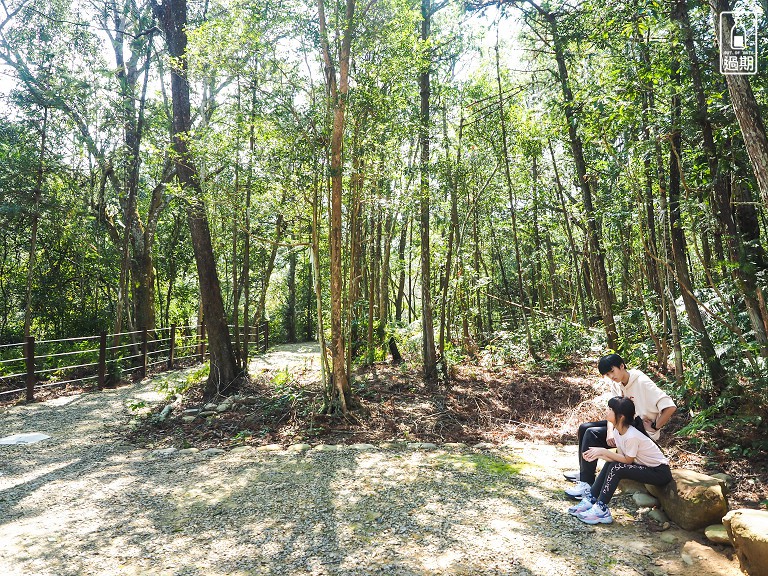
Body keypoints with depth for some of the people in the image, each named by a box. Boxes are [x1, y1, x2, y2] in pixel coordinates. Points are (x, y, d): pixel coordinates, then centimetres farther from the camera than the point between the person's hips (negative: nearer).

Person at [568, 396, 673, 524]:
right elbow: (620, 456, -1)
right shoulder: (617, 431, -3)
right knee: (610, 463, -5)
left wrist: (603, 451, -21)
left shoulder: (632, 436, -30)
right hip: (645, 466, 9)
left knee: (616, 468, -23)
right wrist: (599, 454, -15)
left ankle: (601, 510, -14)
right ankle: (591, 500, -1)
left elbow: (627, 460, -20)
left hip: (660, 472, -9)